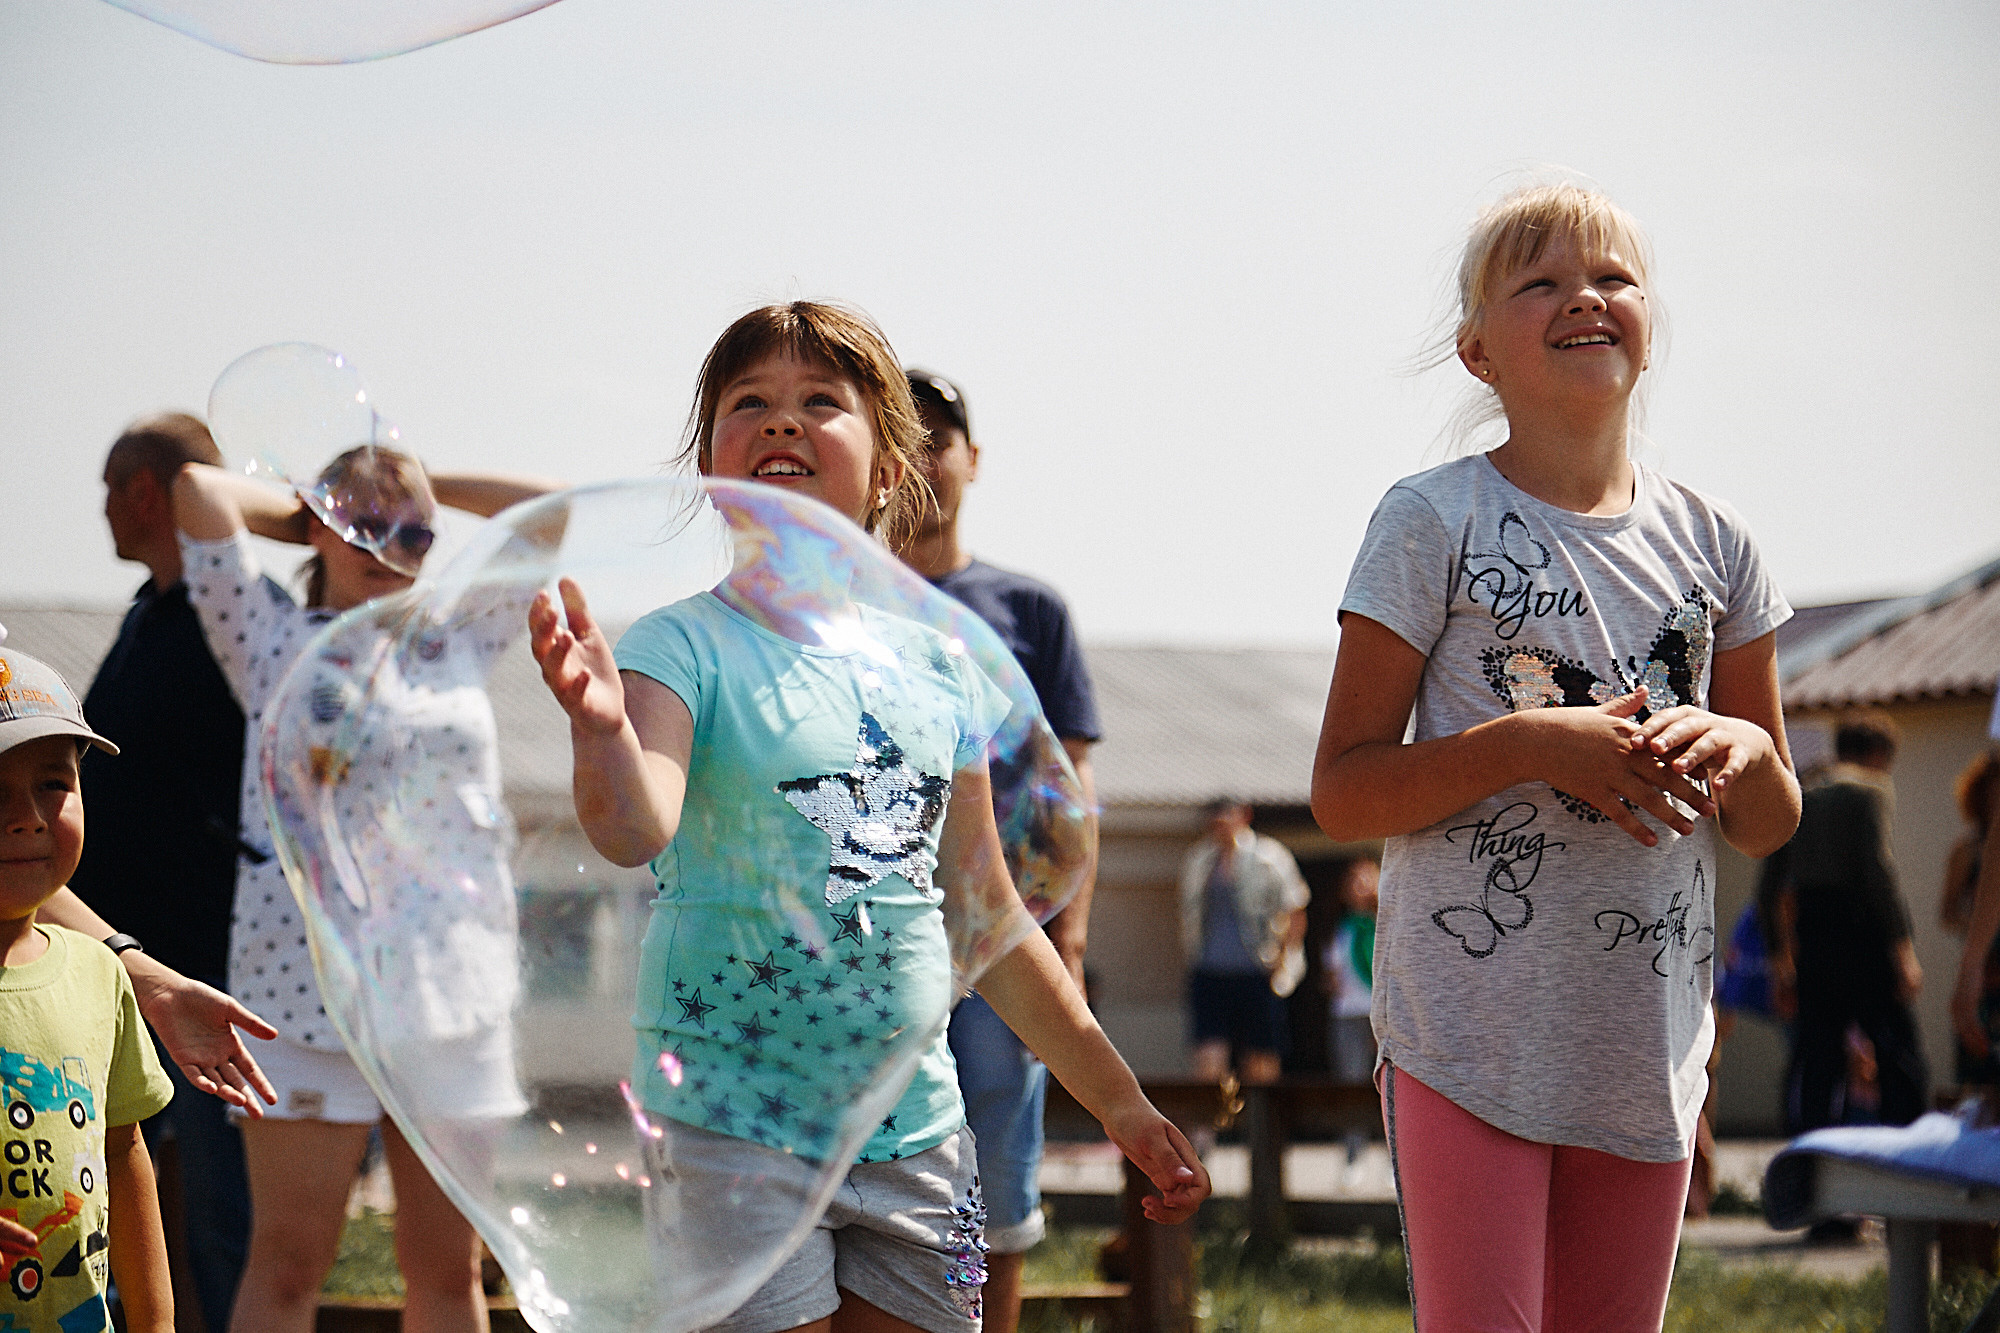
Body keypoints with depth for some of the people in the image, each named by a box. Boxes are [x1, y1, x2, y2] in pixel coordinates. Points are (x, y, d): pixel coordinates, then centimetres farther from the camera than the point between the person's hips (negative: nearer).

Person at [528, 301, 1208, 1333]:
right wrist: (600, 725, -49)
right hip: (729, 1128, -5)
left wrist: (1119, 1103, 20)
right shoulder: (683, 649, -6)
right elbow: (634, 831, -27)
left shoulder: (938, 667, 9)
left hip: (913, 1128, 5)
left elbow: (989, 919, 17)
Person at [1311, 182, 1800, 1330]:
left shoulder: (1710, 543, 8)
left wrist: (1743, 750, -9)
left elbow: (1773, 825, 14)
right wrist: (1529, 744, -20)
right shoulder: (1434, 524, -4)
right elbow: (1342, 793, -7)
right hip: (1474, 1038, -4)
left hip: (1648, 1046, 5)